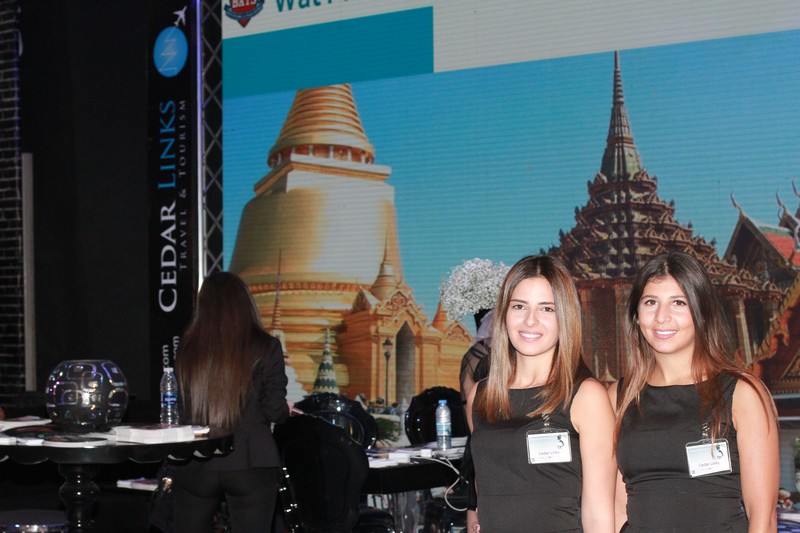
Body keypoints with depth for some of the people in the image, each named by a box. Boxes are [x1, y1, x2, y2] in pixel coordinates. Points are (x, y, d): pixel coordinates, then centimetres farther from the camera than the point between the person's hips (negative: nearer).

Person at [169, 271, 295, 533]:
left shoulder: (188, 347, 3)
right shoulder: (265, 347, -5)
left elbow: (179, 409, 11)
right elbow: (274, 410, -6)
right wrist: (285, 409, 15)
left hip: (194, 464, 2)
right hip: (250, 464, -2)